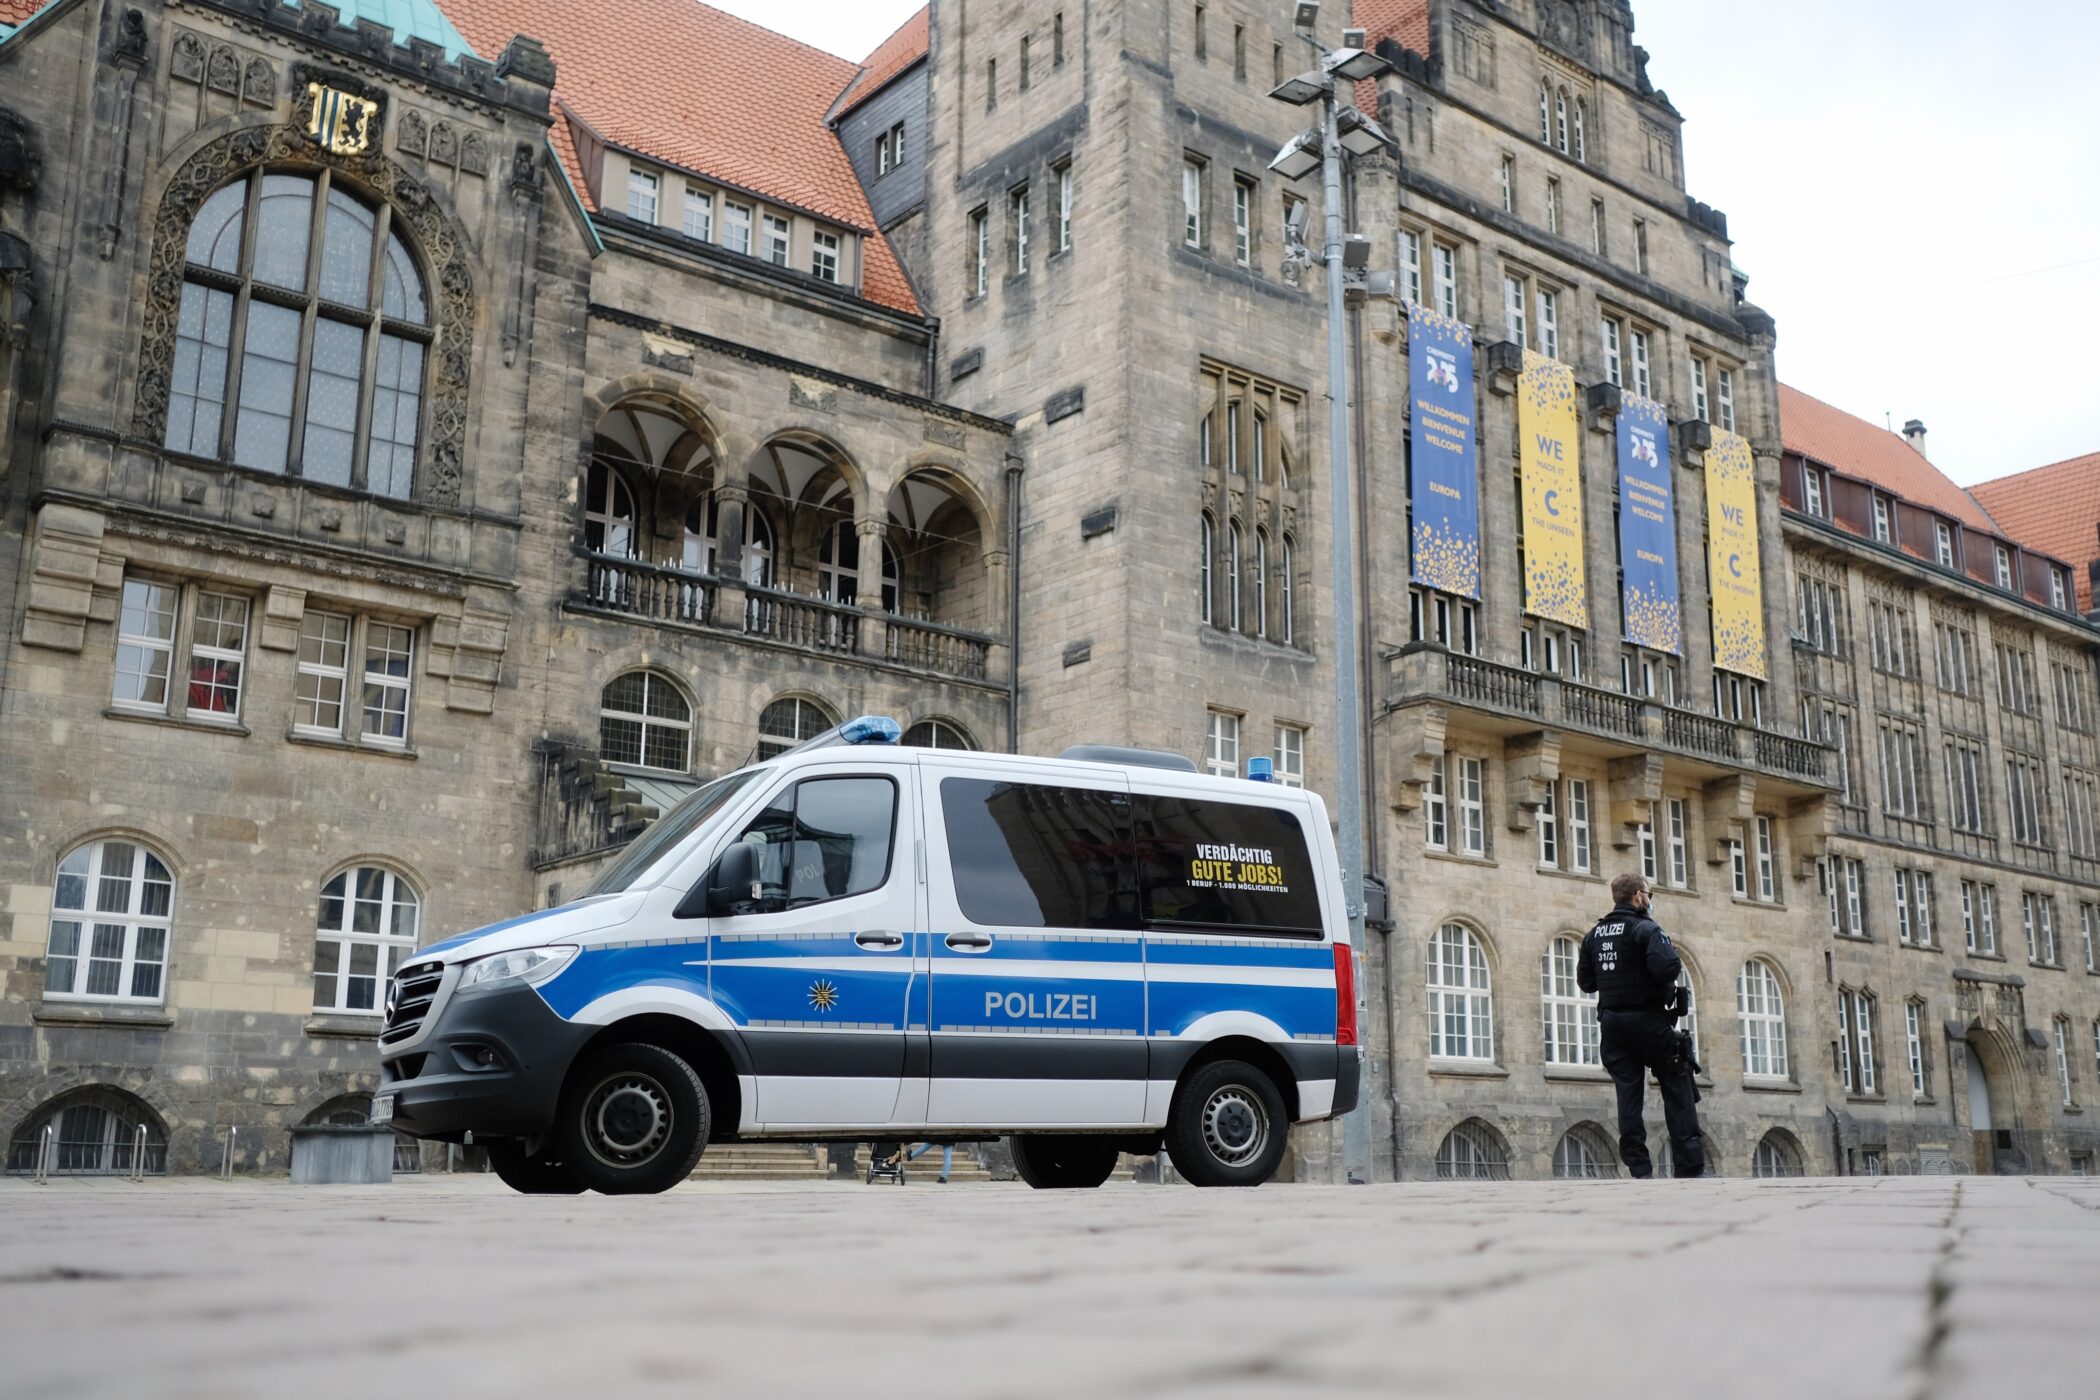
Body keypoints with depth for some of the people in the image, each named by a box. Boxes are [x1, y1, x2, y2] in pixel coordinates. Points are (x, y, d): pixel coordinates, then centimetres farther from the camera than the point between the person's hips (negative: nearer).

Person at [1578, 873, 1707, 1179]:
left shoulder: (1594, 935, 10)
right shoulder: (1645, 929, -11)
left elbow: (1584, 980, 11)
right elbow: (1666, 967, -25)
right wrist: (1678, 967, -4)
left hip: (1612, 1022, 6)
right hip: (1648, 1019, -6)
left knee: (1628, 1093, 4)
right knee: (1678, 1094, 1)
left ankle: (1639, 1169, 0)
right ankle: (1691, 1168, -2)